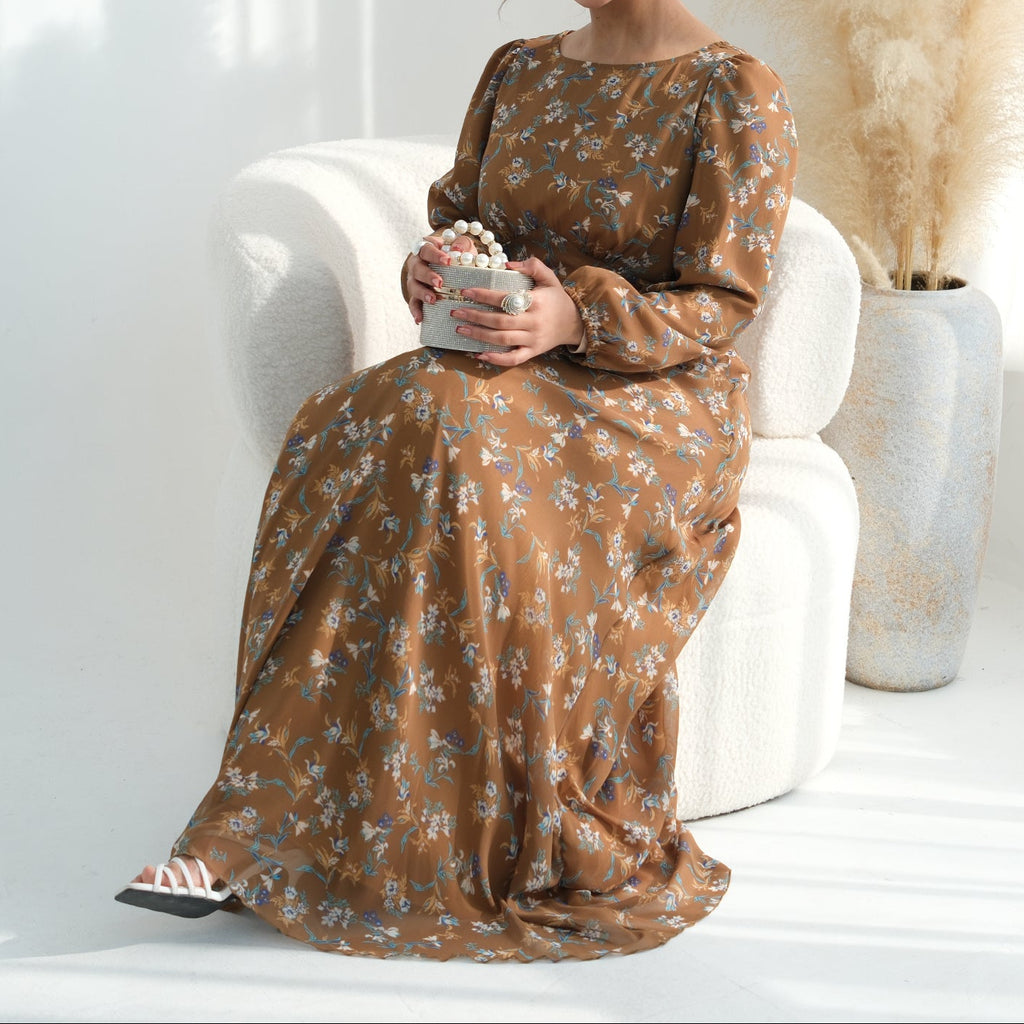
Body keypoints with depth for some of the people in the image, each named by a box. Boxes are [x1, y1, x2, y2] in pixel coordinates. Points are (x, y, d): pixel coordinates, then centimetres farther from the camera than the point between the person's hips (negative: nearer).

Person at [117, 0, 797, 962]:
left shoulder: (736, 93, -4)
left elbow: (719, 304, -9)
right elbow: (456, 212, 17)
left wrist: (577, 318, -27)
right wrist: (434, 261, -9)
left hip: (657, 400, -5)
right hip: (512, 374, 5)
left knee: (452, 430, -35)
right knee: (351, 441, -29)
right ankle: (249, 842, -27)